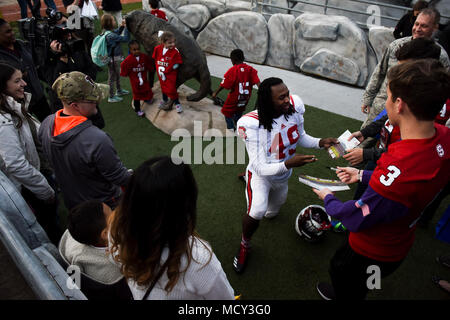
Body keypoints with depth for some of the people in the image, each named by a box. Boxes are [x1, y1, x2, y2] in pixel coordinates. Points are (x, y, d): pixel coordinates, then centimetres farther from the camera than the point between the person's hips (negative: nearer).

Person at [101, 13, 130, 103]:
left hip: (115, 58, 10)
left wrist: (122, 26, 5)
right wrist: (126, 27, -19)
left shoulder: (109, 32, -1)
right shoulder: (110, 36, -29)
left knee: (117, 75, 26)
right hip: (113, 59, -10)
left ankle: (119, 90, 46)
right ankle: (111, 97, 18)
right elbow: (125, 38, -28)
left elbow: (117, 33, 19)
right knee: (112, 77, 4)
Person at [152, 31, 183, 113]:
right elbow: (155, 59, 7)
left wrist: (165, 71, -14)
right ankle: (165, 100, 42)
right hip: (161, 73, 5)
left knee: (171, 89, -8)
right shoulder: (157, 49, -7)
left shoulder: (175, 51, -19)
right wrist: (158, 69, 0)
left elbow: (177, 63, -15)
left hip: (171, 74, -5)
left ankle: (177, 103, 10)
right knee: (163, 87, 21)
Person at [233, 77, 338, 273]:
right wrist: (289, 164, -51)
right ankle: (245, 245, 6)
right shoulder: (251, 124, -34)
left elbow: (300, 137, 0)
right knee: (256, 213, -27)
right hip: (261, 174, -5)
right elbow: (261, 168, -35)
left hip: (282, 175, 5)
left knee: (272, 212, 25)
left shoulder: (294, 106, -21)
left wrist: (320, 142, -18)